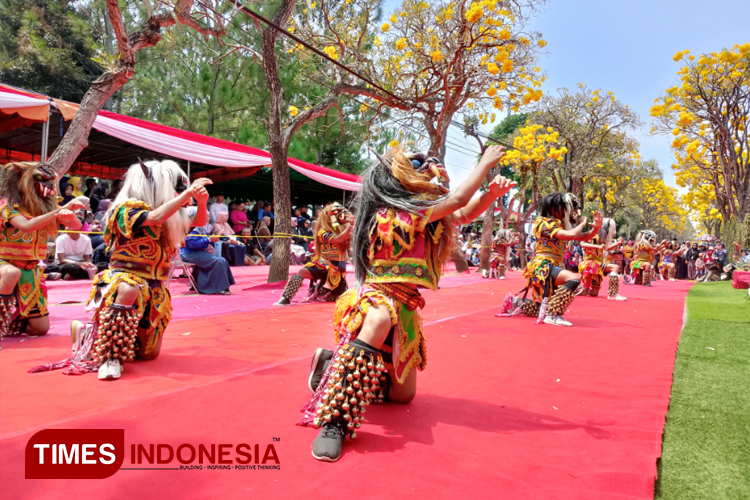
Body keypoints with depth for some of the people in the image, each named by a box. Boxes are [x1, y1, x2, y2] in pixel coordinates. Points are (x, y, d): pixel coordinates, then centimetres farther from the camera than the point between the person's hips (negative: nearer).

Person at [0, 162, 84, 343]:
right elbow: (27, 225, -31)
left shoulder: (46, 207, 1)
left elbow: (76, 226, 1)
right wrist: (62, 209, -36)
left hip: (32, 271, 4)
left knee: (41, 328, 1)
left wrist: (70, 214, -22)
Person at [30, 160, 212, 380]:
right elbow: (154, 217, -31)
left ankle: (90, 332, 26)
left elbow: (198, 222, 12)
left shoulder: (169, 215, 8)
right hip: (124, 279, -7)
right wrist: (188, 192, -29)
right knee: (129, 290, -45)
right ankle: (111, 356, -31)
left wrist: (201, 202, -9)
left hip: (153, 289, 7)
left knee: (149, 354, 7)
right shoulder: (128, 208, -12)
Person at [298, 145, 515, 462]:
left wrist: (492, 193, -4)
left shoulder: (420, 215, 10)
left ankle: (334, 367, 24)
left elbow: (465, 214, 14)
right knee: (380, 320, -47)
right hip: (377, 297, -9)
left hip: (405, 309, 9)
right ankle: (335, 420, -39)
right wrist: (486, 162, -6)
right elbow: (458, 200, -18)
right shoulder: (400, 213, -17)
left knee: (404, 393, 13)